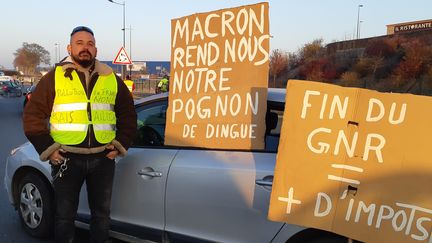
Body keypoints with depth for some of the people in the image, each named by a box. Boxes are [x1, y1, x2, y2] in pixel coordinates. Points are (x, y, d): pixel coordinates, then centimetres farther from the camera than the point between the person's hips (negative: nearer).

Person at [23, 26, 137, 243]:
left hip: (103, 158, 2)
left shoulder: (111, 79, 7)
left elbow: (128, 115, 14)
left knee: (101, 213, 15)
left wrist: (120, 145, 4)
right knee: (65, 214, 11)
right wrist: (47, 149, -6)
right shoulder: (54, 78, 0)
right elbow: (33, 115, 1)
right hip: (67, 159, -2)